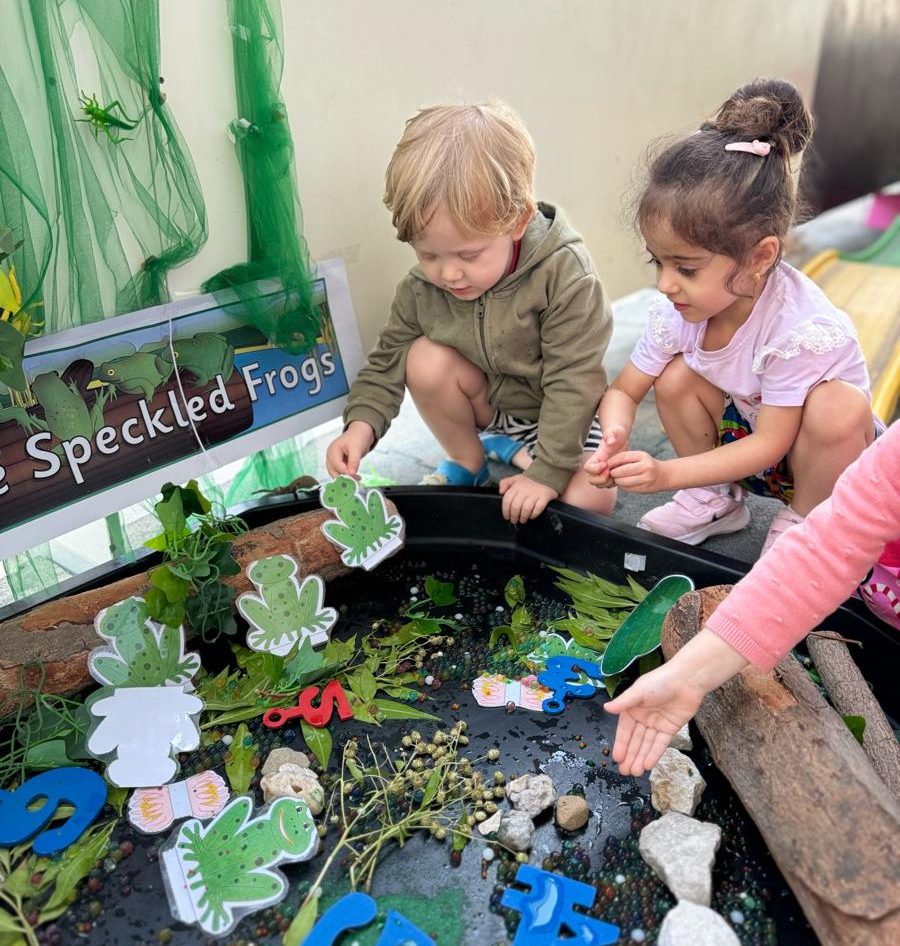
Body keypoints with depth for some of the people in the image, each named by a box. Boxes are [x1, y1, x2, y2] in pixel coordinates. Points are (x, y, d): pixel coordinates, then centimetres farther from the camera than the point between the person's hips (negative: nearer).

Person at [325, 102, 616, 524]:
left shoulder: (564, 272, -30)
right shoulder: (421, 286, -18)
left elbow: (572, 381, -27)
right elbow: (387, 361, -7)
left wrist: (547, 474, -28)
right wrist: (361, 424, -25)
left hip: (556, 410, -3)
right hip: (485, 400, 4)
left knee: (591, 502, -25)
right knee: (425, 359, -26)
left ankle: (510, 447, 3)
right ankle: (468, 462, -2)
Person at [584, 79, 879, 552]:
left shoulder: (801, 328, -34)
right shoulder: (677, 307, -18)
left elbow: (771, 443, -30)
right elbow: (623, 390, -11)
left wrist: (667, 473, -40)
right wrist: (614, 439, -35)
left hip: (820, 456, -4)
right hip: (745, 440, 5)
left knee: (838, 406, -35)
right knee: (675, 377, -18)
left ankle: (802, 521, -6)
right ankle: (716, 500, 3)